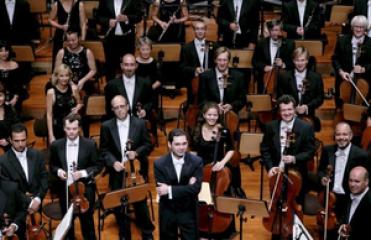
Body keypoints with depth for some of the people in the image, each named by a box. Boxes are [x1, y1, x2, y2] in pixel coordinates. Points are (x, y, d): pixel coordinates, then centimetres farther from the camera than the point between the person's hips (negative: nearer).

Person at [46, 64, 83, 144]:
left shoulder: (74, 89, -3)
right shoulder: (51, 92, -11)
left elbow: (79, 104, 15)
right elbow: (49, 115, -8)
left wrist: (77, 108, -9)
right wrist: (51, 135, -10)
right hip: (57, 128, -2)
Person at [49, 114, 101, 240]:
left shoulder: (90, 144, -7)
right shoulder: (56, 145, -2)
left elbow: (98, 166, -2)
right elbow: (52, 166, 10)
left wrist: (83, 173, -18)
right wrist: (58, 171, -12)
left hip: (84, 188, -2)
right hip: (64, 188, 2)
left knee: (87, 222, 4)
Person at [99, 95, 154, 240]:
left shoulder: (140, 123, -2)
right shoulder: (106, 126, -1)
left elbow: (148, 145, 1)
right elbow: (104, 150, 1)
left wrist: (136, 152, -17)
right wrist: (113, 162, -16)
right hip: (117, 171, 1)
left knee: (140, 202, 0)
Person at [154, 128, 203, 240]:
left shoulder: (196, 161, -11)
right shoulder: (159, 164, -12)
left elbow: (196, 188, -20)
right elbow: (162, 191, -18)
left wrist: (170, 190, -27)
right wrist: (186, 188, -25)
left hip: (188, 211, 0)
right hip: (168, 211, 0)